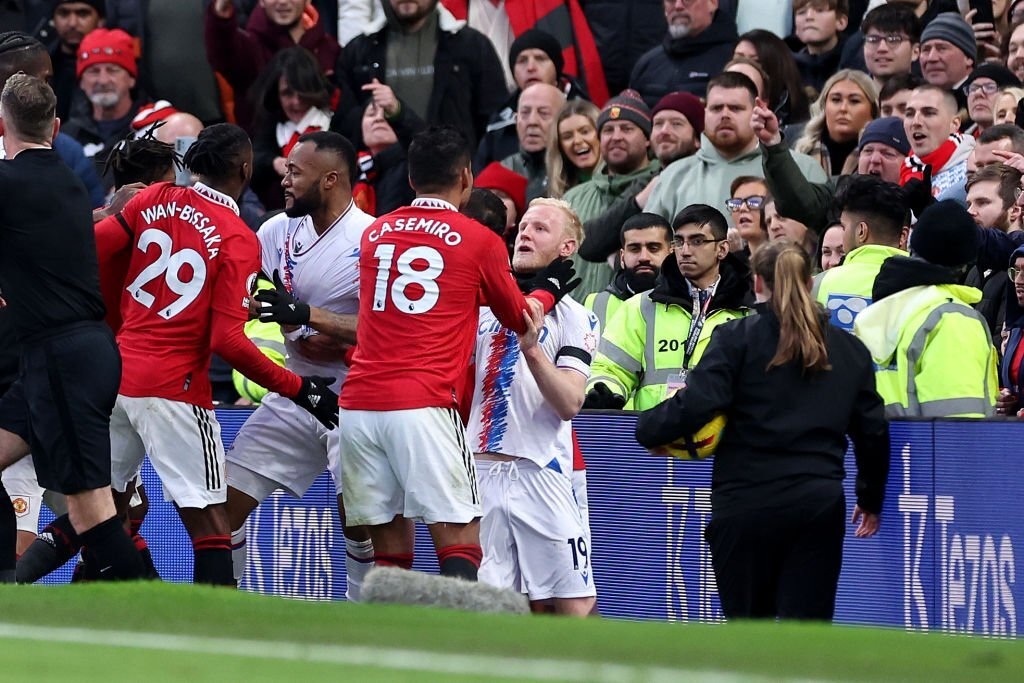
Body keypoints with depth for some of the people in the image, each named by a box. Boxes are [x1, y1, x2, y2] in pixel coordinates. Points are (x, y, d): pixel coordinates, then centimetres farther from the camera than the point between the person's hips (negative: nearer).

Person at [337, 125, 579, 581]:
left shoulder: (374, 234, 15)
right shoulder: (479, 241, 3)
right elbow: (520, 318, 18)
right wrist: (549, 288, 37)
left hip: (359, 403, 5)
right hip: (425, 406, -5)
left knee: (388, 553, 9)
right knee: (460, 547, -4)